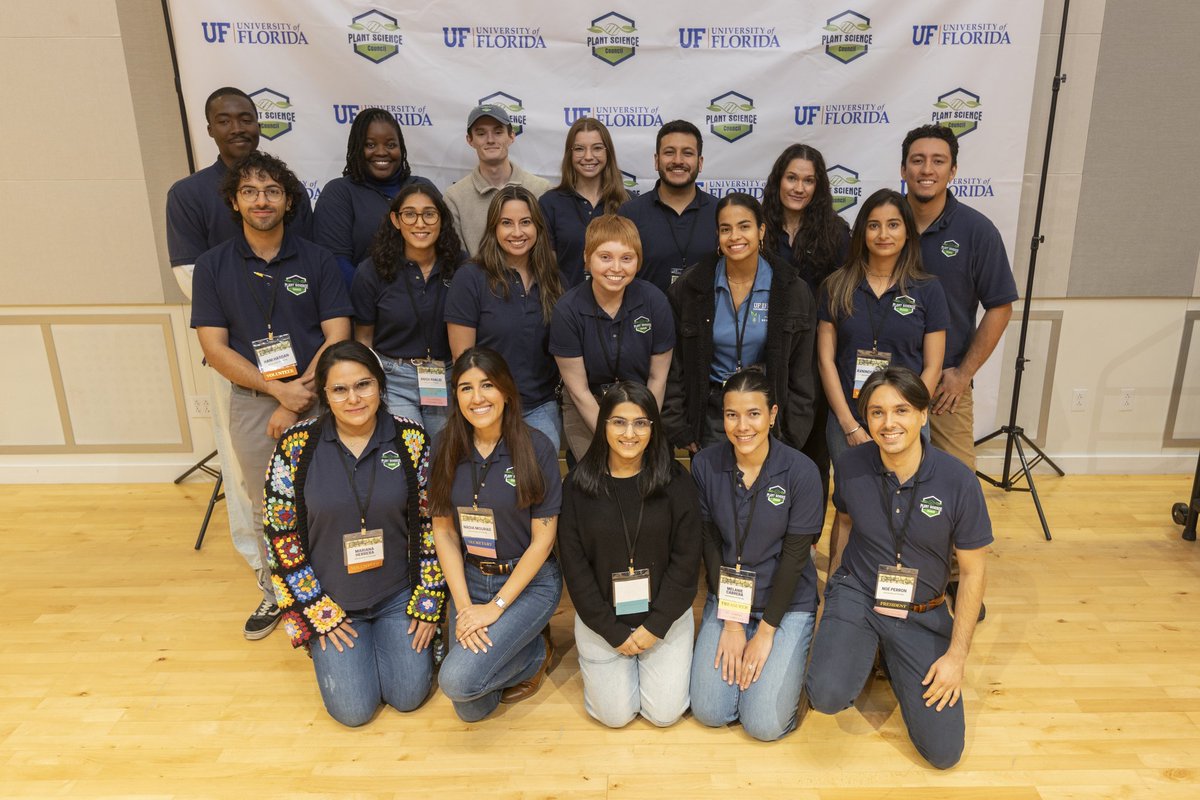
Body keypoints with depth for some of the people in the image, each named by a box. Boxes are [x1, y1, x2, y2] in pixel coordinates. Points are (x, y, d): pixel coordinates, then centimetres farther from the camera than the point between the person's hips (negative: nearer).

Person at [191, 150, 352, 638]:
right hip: (251, 401, 1)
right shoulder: (213, 266, 4)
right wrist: (277, 389, -14)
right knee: (265, 510, 12)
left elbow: (337, 337, -5)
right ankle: (275, 593, 34)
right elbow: (214, 348, -3)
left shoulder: (316, 261, 1)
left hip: (317, 397, -1)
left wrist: (301, 395, -14)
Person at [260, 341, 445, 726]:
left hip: (398, 596, 1)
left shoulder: (411, 440, -11)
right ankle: (323, 643, 27)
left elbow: (432, 523, -4)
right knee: (354, 710, -4)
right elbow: (279, 531, -7)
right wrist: (318, 609, -7)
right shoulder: (296, 445, -13)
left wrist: (428, 601, -4)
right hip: (332, 600, -1)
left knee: (409, 696, -2)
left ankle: (389, 637, 28)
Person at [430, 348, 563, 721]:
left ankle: (537, 651, 6)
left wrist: (497, 606, -15)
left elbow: (542, 539, -12)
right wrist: (464, 605, -11)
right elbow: (443, 532, -2)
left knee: (458, 680, -21)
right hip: (469, 579, 4)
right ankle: (531, 650, 23)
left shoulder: (536, 448, -14)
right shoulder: (447, 449, -3)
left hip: (529, 581, -4)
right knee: (471, 710, -1)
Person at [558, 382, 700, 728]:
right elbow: (574, 564, -8)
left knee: (665, 712, 1)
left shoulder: (675, 481, -10)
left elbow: (686, 557, -8)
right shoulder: (578, 485, -10)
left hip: (664, 612, 0)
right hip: (601, 617, 0)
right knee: (615, 714, 1)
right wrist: (613, 631, -10)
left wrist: (655, 626, -11)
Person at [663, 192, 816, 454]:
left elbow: (800, 372, 1)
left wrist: (791, 437, -3)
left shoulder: (793, 292, -3)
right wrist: (679, 429, -3)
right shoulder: (689, 288, -3)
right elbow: (674, 367, 1)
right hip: (710, 415, 0)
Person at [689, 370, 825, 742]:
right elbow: (710, 544, -5)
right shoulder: (705, 464, -11)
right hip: (727, 598, 2)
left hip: (786, 604, -2)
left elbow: (794, 555, -13)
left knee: (765, 725, -8)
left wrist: (765, 632, -11)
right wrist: (730, 622, -7)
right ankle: (730, 642, 23)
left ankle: (787, 656, 20)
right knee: (709, 712, -4)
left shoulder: (801, 471, -18)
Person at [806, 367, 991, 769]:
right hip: (856, 596, 0)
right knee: (827, 695, -27)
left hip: (922, 614, 0)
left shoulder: (958, 480, -16)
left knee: (944, 751, -2)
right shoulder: (851, 465, -11)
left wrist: (956, 654, -8)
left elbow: (973, 571, -7)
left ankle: (893, 660, 23)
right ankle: (865, 652, 9)